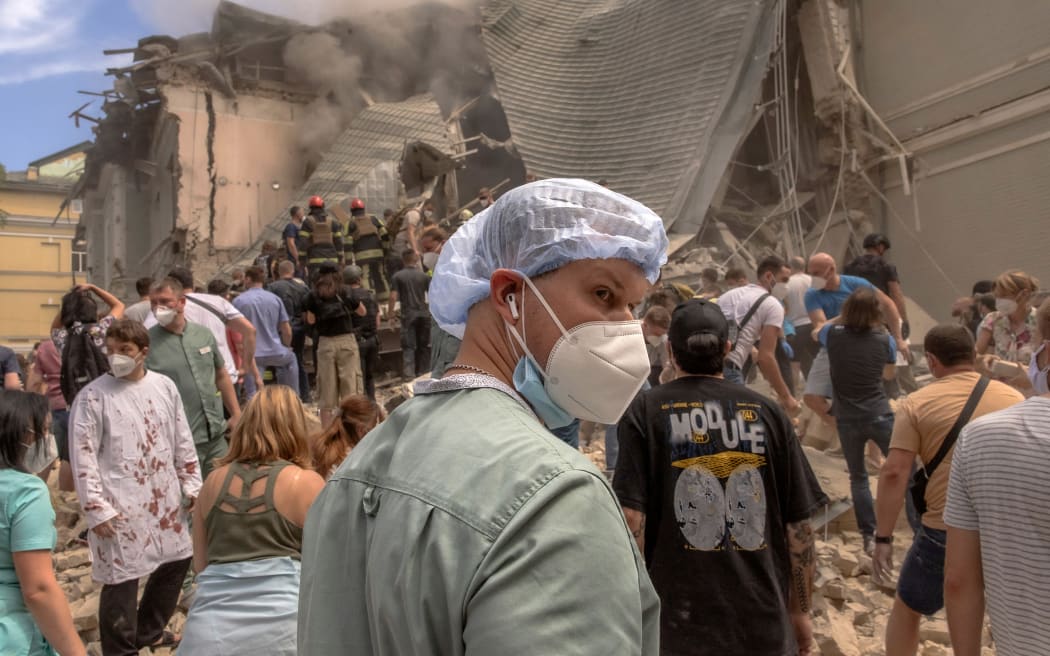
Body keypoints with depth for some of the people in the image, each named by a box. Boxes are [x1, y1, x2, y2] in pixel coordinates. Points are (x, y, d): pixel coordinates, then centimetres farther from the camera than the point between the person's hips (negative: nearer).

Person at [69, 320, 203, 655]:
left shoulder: (164, 386, 2)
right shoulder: (93, 396, -10)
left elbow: (183, 441, 9)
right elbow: (82, 456, -9)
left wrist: (192, 486, 8)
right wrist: (96, 508, -13)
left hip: (165, 496, 5)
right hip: (120, 505, -5)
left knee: (175, 560, 17)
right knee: (122, 579, 0)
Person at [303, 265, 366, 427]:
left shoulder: (313, 296, 4)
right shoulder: (345, 292, 4)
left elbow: (311, 320, 3)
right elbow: (363, 312, 12)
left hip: (325, 343, 1)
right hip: (347, 340, -1)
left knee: (326, 390, 6)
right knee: (351, 385, 2)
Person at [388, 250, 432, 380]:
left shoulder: (398, 276, -2)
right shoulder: (423, 275, 3)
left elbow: (393, 297, -8)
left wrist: (390, 314, 2)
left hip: (408, 315, -2)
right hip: (424, 314, 2)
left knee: (408, 346, -1)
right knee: (423, 345, 12)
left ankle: (409, 374, -11)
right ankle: (422, 373, 17)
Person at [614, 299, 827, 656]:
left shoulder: (645, 412, -7)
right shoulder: (767, 412, -1)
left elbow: (632, 520, -13)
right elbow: (799, 525, 1)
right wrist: (799, 611, 13)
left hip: (676, 624, -2)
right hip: (762, 622, 2)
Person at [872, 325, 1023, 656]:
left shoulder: (917, 403, -5)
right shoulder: (1013, 398, 6)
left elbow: (894, 473, -12)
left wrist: (883, 537, -7)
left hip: (946, 531, -3)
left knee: (906, 610, 20)